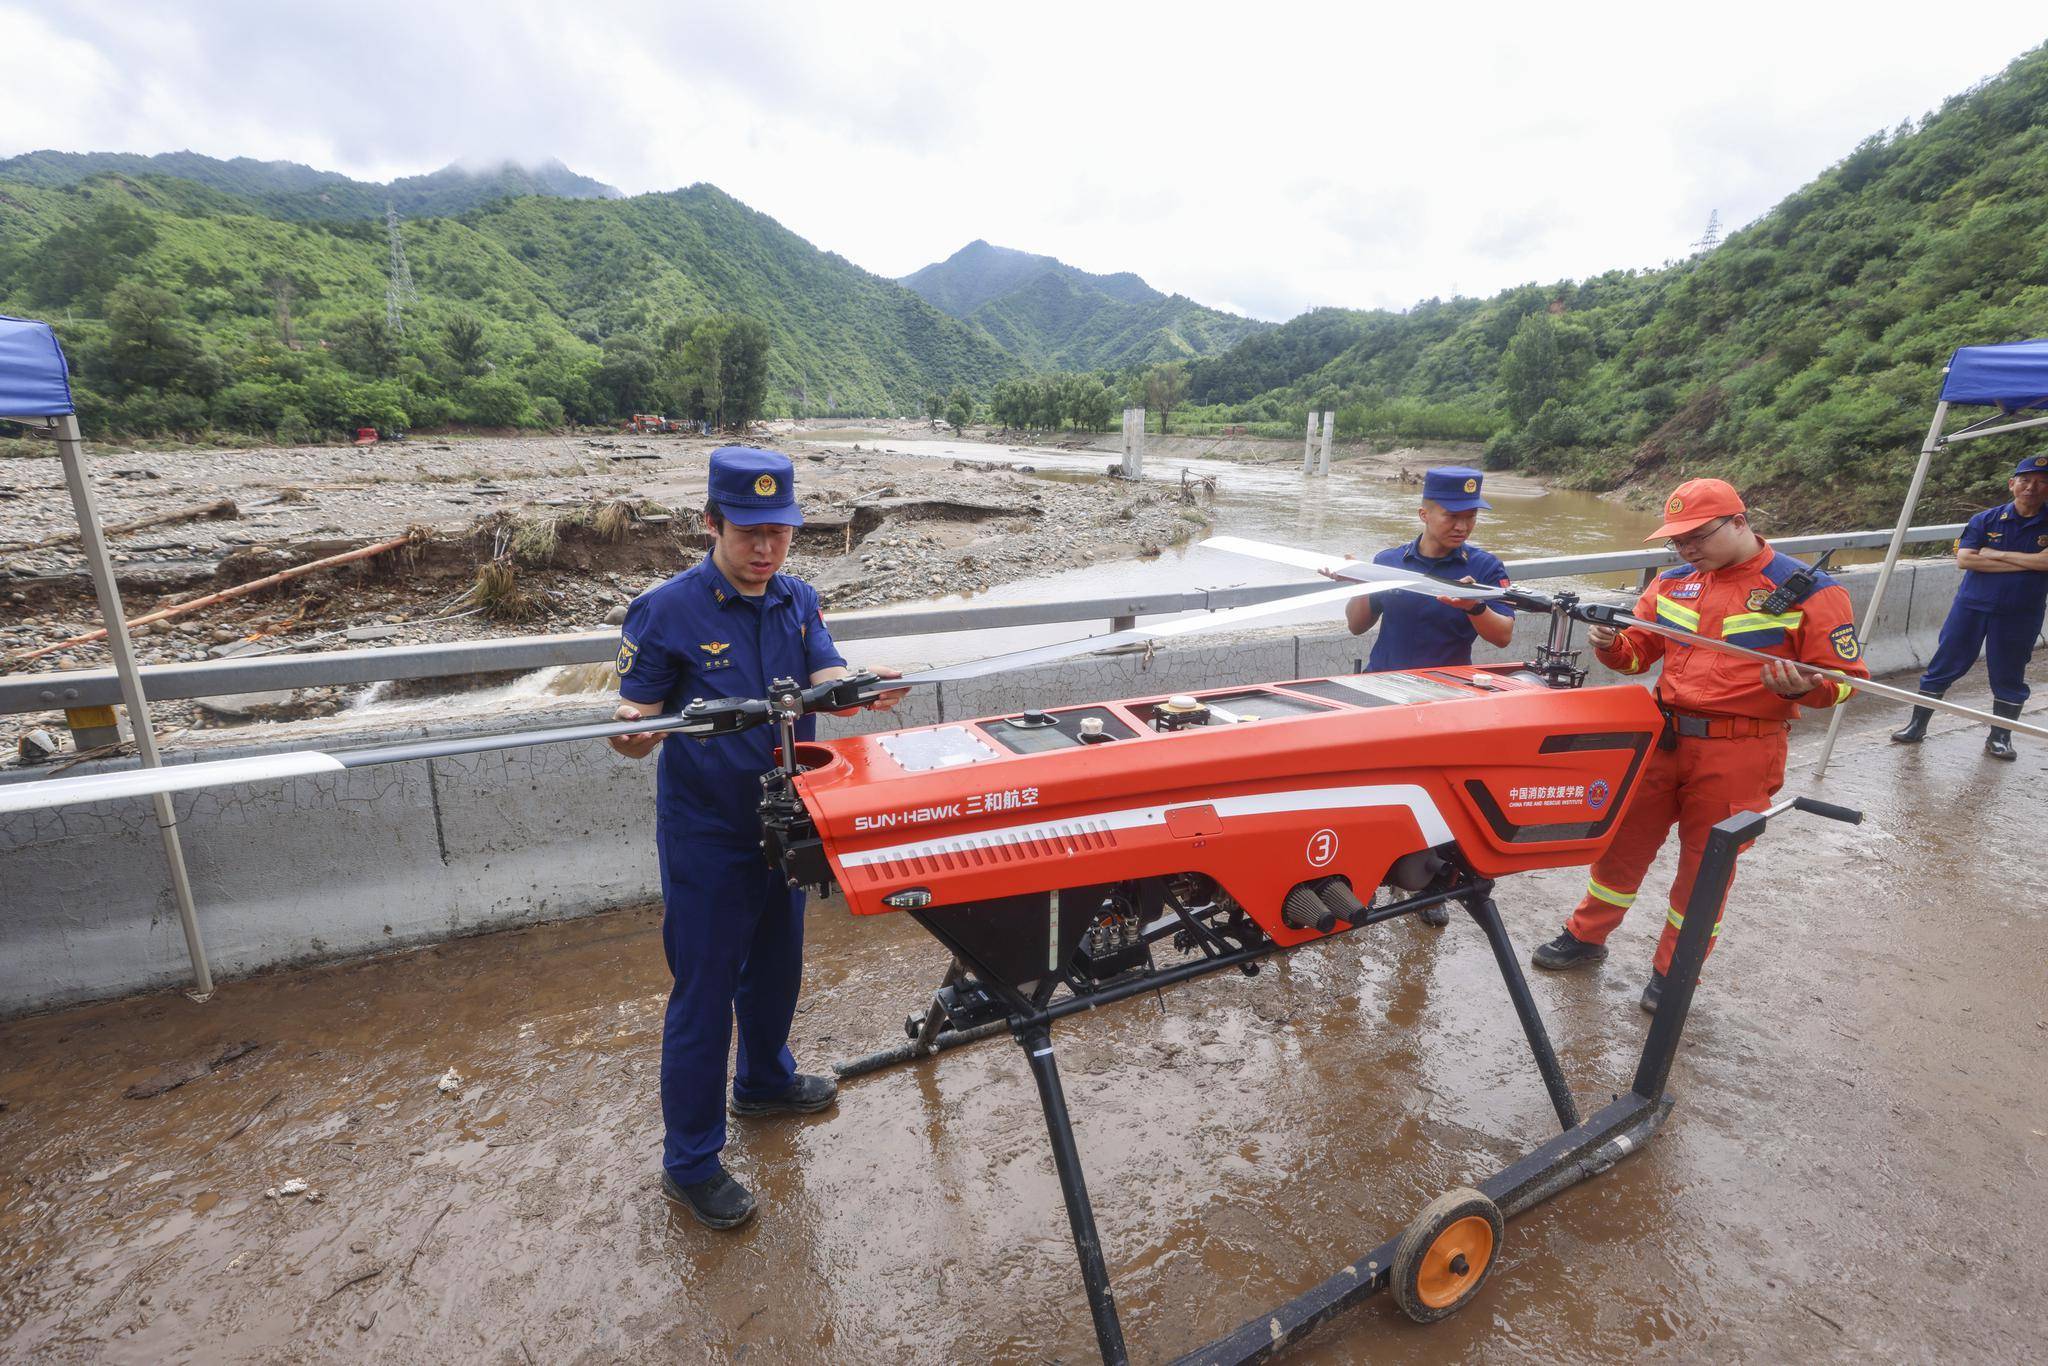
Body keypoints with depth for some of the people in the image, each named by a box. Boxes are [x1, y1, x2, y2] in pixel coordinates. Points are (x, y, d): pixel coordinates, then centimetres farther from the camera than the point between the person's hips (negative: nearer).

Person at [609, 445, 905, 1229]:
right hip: (706, 834, -6)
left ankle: (763, 1081, 49)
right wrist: (634, 734, -39)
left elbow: (828, 680, -11)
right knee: (703, 993, 5)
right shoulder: (665, 612, -15)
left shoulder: (798, 601, 2)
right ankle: (690, 1164, 25)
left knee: (774, 965, 23)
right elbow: (637, 727, -15)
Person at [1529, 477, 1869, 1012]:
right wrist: (1611, 644, -11)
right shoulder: (1674, 583, 7)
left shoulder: (1808, 591, -6)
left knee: (1705, 863, 8)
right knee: (1622, 841, 12)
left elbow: (1846, 676, -5)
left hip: (1738, 753, -4)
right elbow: (1638, 650, 12)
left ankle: (1673, 973, 26)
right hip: (1662, 737, 4)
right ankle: (1586, 937, 30)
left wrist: (1803, 688, -27)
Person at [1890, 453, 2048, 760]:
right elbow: (1964, 558, -10)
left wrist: (1995, 554, -13)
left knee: (2009, 677, 8)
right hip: (1971, 606, 0)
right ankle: (1917, 726, 13)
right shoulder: (1986, 520, 1)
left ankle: (2000, 737, 22)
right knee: (1942, 666, 4)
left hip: (2020, 614, 0)